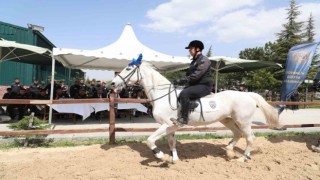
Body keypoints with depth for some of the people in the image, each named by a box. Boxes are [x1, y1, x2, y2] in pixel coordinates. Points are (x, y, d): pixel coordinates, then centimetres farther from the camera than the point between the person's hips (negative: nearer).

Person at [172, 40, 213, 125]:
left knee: (184, 93, -31)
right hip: (195, 85, 10)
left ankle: (184, 118, -27)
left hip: (204, 86, -10)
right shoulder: (194, 61, 19)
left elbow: (195, 76, -22)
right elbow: (189, 75, 20)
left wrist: (181, 81, -22)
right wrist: (179, 81, 3)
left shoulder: (204, 60, -11)